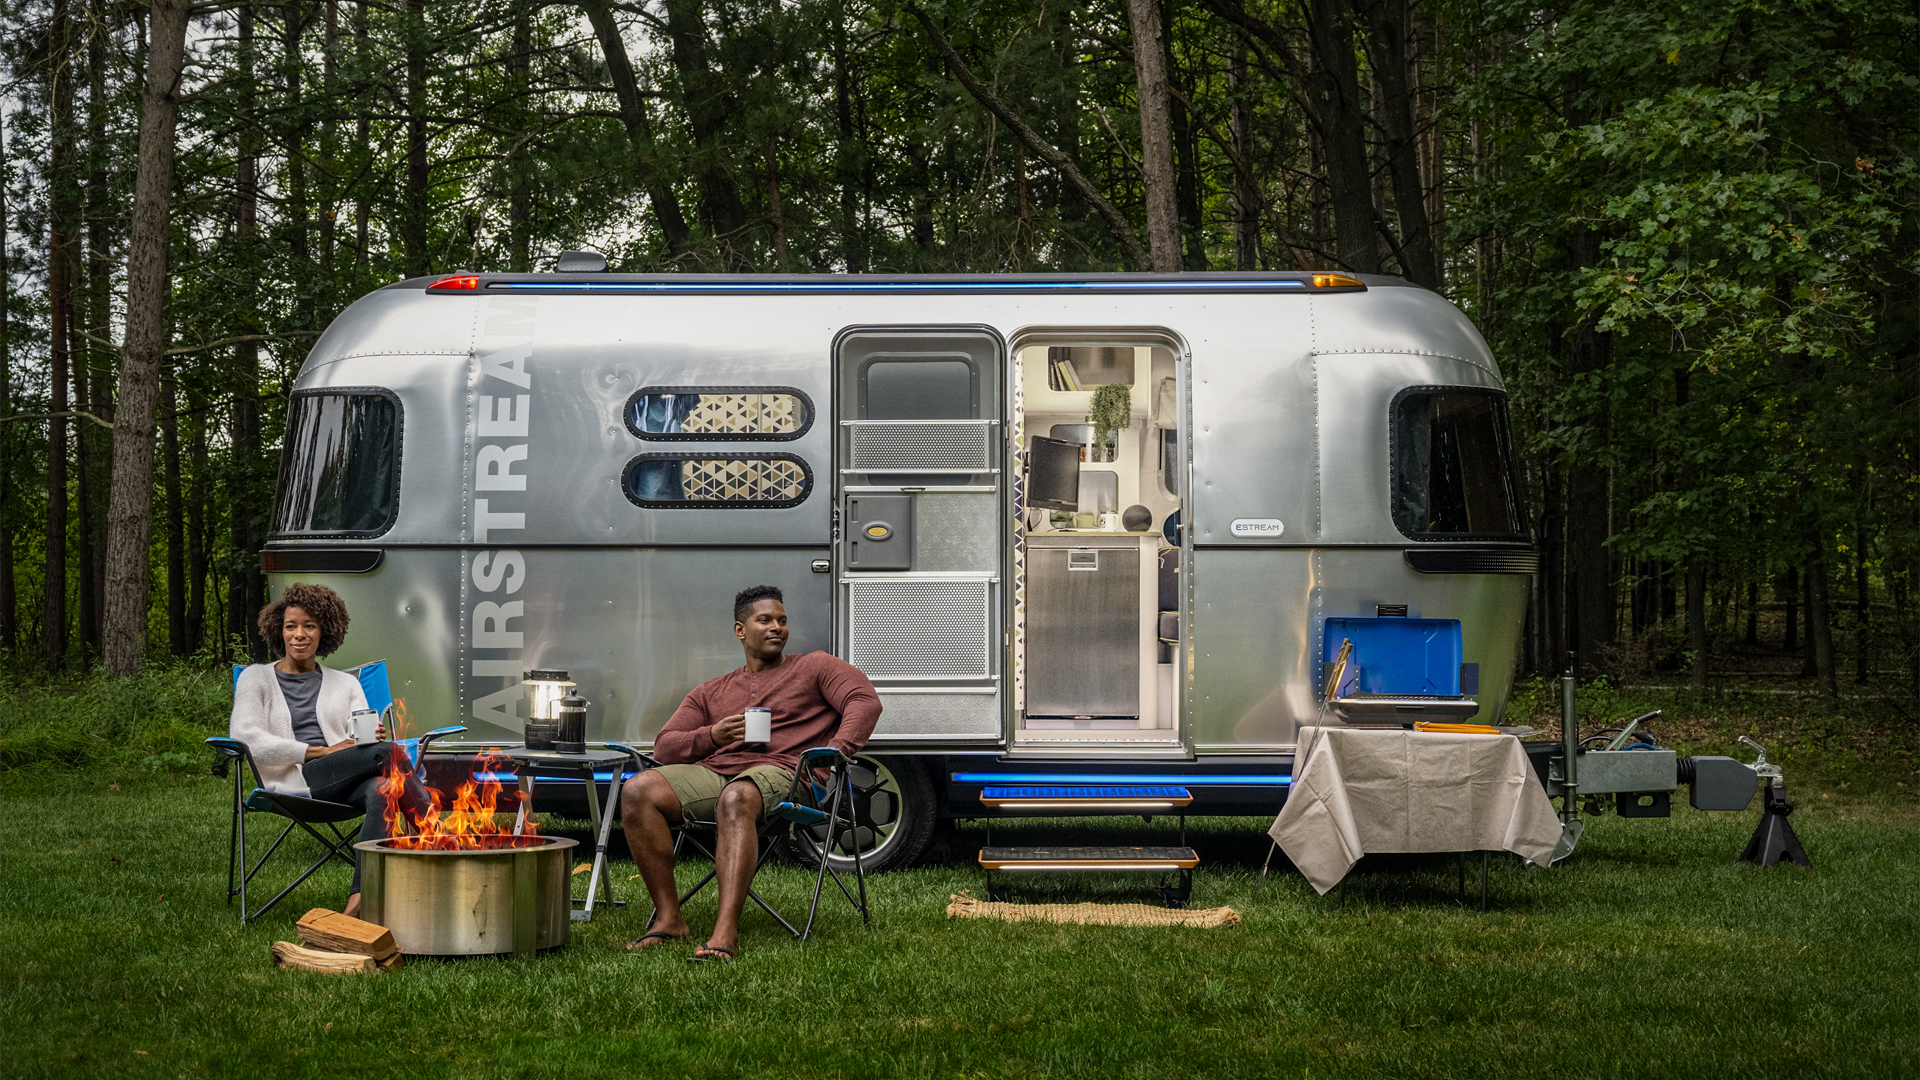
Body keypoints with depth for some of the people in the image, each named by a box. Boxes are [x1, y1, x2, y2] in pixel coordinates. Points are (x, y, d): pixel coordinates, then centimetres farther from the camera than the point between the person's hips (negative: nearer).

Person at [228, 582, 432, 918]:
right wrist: (321, 752, -7)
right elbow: (246, 740, -2)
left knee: (381, 790, -37)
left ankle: (360, 899, -52)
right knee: (389, 753, -28)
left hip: (346, 784, 3)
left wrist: (373, 737, -13)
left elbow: (361, 741, 14)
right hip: (293, 782, -3)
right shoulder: (256, 679, 16)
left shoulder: (346, 684, 27)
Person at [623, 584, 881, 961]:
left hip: (778, 770, -5)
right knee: (638, 791, -22)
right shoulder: (711, 692, 29)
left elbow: (865, 701, 3)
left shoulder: (814, 667, 20)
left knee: (736, 798, -41)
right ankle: (668, 918, -21)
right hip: (713, 771, 5)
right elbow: (663, 747, 20)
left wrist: (834, 753, -14)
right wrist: (711, 737, -1)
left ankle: (726, 932, -53)